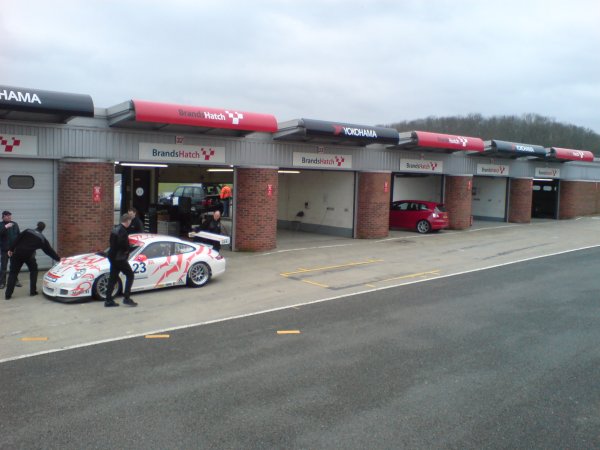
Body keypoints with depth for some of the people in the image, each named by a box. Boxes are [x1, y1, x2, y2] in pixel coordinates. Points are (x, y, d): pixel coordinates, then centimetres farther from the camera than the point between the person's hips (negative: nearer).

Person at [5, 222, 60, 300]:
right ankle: (33, 291, 17)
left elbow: (17, 240, 3)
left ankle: (8, 294, 3)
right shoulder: (42, 239, 10)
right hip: (29, 255, -1)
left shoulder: (27, 231, 10)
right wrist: (58, 258, 23)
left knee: (13, 273, 7)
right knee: (33, 271, 22)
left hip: (18, 253, 1)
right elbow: (49, 250, 15)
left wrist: (11, 249, 7)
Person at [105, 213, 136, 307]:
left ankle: (108, 300, 13)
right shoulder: (123, 231, -17)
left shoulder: (115, 229, 13)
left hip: (112, 257, 9)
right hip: (120, 258, -9)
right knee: (130, 275, 1)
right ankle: (126, 298, -3)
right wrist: (126, 251, -10)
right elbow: (122, 243, -29)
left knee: (113, 278, 11)